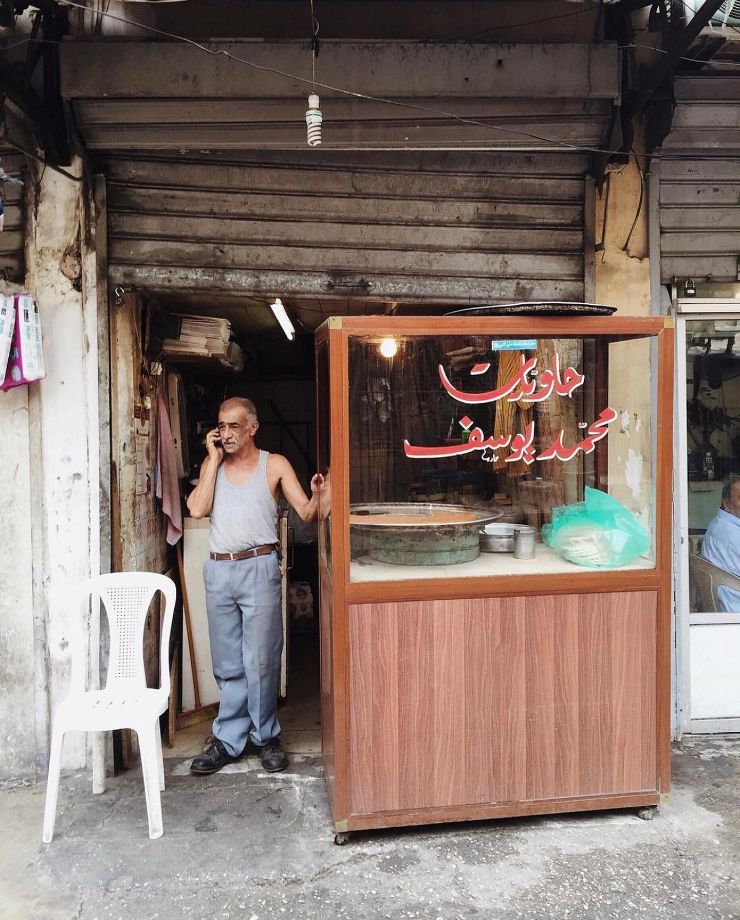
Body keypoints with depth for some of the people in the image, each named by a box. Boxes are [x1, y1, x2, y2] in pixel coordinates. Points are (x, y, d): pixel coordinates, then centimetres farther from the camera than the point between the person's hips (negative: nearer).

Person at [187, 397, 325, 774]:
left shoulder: (274, 465, 2)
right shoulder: (211, 464, 10)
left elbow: (306, 513, -4)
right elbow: (197, 509, -5)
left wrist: (316, 495, -26)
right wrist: (214, 459, -4)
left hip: (258, 568, -3)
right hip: (218, 571, 3)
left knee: (260, 661, 3)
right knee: (227, 664, 12)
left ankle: (265, 737, 19)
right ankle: (228, 740, 23)